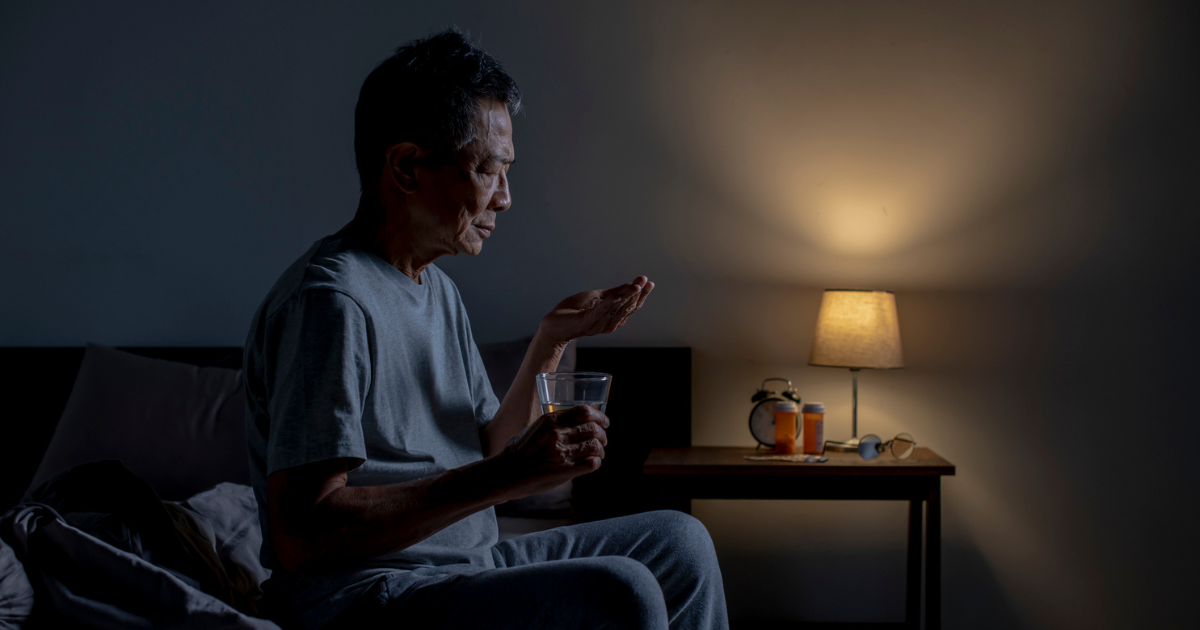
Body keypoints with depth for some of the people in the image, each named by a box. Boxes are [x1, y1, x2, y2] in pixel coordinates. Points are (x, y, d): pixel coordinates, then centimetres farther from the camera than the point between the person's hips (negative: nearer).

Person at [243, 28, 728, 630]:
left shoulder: (438, 290, 14)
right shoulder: (331, 301, -19)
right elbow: (299, 535, -26)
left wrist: (551, 340, 1)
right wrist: (502, 477, -28)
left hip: (463, 567, 10)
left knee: (680, 541, 8)